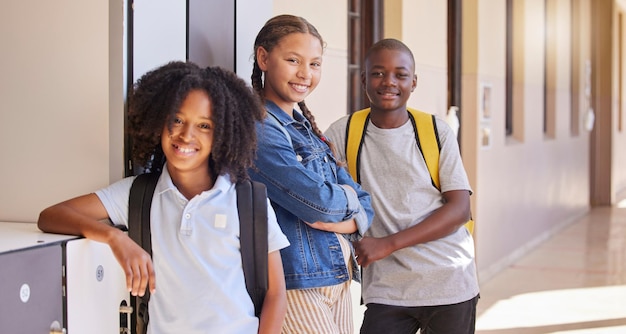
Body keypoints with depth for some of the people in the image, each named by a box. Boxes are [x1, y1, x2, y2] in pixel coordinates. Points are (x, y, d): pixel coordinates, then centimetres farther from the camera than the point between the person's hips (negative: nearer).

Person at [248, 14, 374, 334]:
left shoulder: (306, 128, 14)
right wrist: (348, 198, 0)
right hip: (295, 285, -8)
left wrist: (351, 222, -11)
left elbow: (363, 203, 11)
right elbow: (319, 201, -21)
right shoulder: (259, 129, -14)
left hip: (339, 279, 8)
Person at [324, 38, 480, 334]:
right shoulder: (344, 133, 0)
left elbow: (459, 209, -6)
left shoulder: (436, 132, -1)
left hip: (450, 286, 1)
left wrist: (388, 244, -15)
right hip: (386, 291, 0)